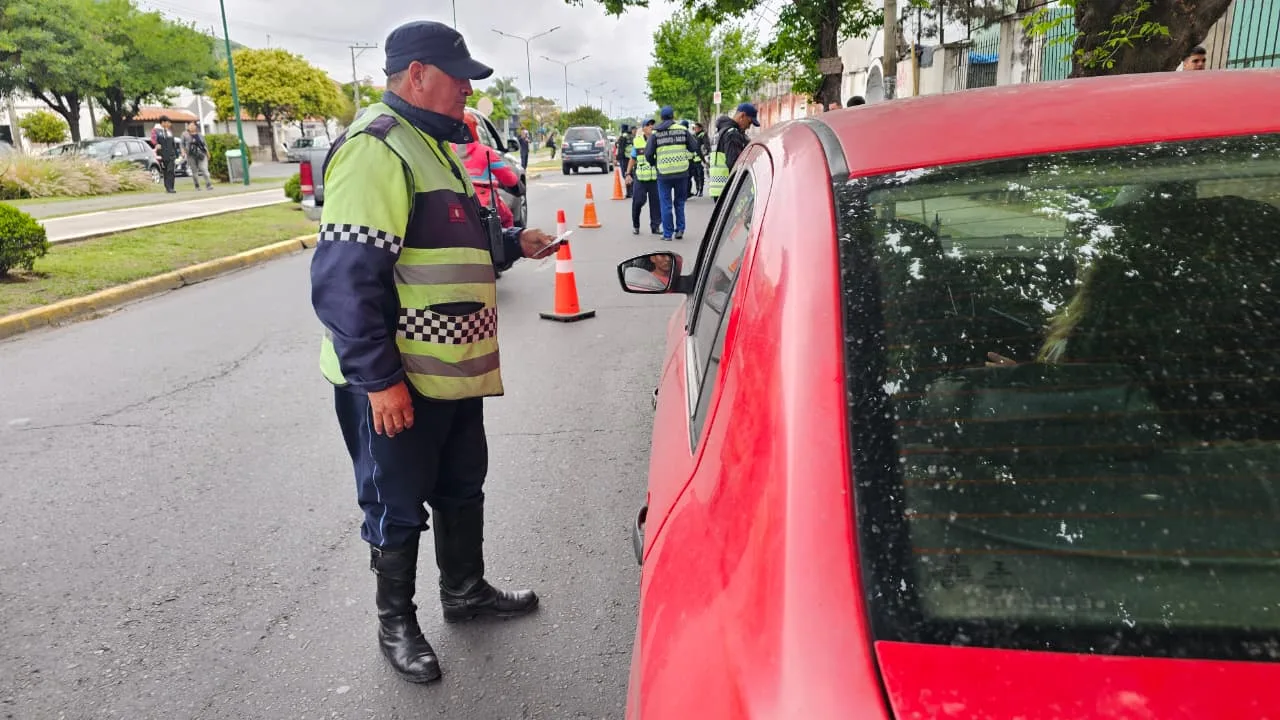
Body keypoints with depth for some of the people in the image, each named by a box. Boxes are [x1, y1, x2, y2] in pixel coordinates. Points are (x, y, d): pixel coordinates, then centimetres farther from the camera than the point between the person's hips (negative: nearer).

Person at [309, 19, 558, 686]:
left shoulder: (432, 145, 16)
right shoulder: (375, 148, -18)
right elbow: (347, 277, -24)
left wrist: (513, 241, 13)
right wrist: (378, 379, -24)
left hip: (453, 371, 10)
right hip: (395, 382, -10)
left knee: (461, 488, 21)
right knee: (398, 507, 7)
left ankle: (466, 590, 41)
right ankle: (395, 622, 27)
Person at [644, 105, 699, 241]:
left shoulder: (655, 133, -1)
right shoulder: (683, 129, 2)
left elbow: (648, 154, -2)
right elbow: (694, 148, 4)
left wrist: (654, 163, 17)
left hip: (664, 173, -1)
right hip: (682, 172, 1)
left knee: (666, 204, 6)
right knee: (679, 202, 16)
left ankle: (667, 233, 7)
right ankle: (680, 229, 10)